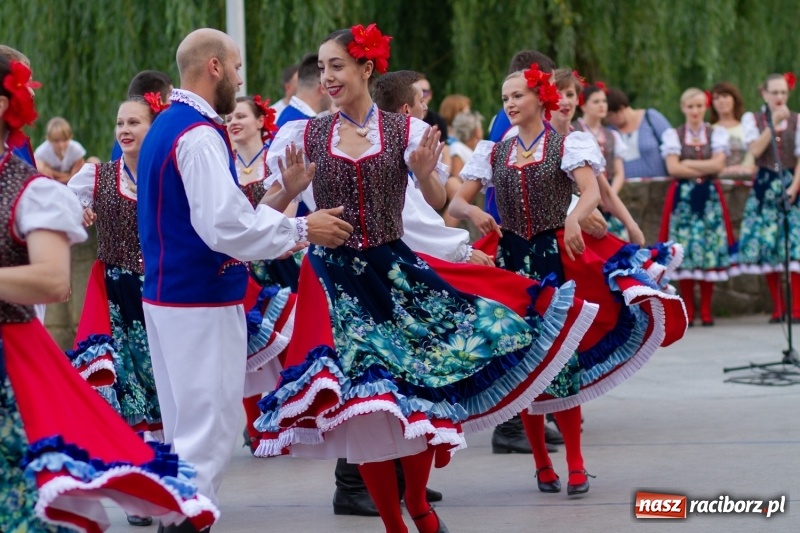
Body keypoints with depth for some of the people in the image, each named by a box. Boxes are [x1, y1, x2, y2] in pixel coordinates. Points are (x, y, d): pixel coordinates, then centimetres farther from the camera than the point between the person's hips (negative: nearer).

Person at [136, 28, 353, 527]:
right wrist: (303, 229, -13)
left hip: (168, 295, 10)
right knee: (208, 434, -6)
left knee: (187, 430, 16)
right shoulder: (199, 135, -17)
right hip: (202, 303, -10)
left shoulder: (165, 127, 15)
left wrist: (285, 192, 10)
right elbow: (225, 226, -24)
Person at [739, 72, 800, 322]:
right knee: (767, 247, -2)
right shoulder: (752, 119, 7)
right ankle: (778, 307, 6)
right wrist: (774, 122, -13)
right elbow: (755, 150, -9)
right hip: (764, 187, 1)